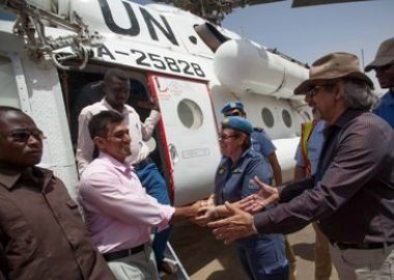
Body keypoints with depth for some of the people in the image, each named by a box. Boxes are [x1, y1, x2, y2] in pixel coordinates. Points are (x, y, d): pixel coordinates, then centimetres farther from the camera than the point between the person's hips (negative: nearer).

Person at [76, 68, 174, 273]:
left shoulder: (131, 111, 11)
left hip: (148, 169, 6)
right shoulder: (91, 113, -8)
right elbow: (83, 155, -6)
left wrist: (155, 110, 25)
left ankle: (157, 258, 30)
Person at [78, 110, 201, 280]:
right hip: (121, 262, -8)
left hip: (144, 253, 8)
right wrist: (189, 211, -17)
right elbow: (137, 211, -24)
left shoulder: (126, 169, 9)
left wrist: (190, 214, -1)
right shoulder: (96, 176, -21)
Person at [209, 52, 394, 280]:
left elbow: (326, 196, -34)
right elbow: (323, 182, 16)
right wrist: (279, 193, 5)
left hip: (369, 255, -8)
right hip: (342, 247, 8)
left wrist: (255, 224, -32)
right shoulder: (339, 131, 6)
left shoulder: (366, 132, -27)